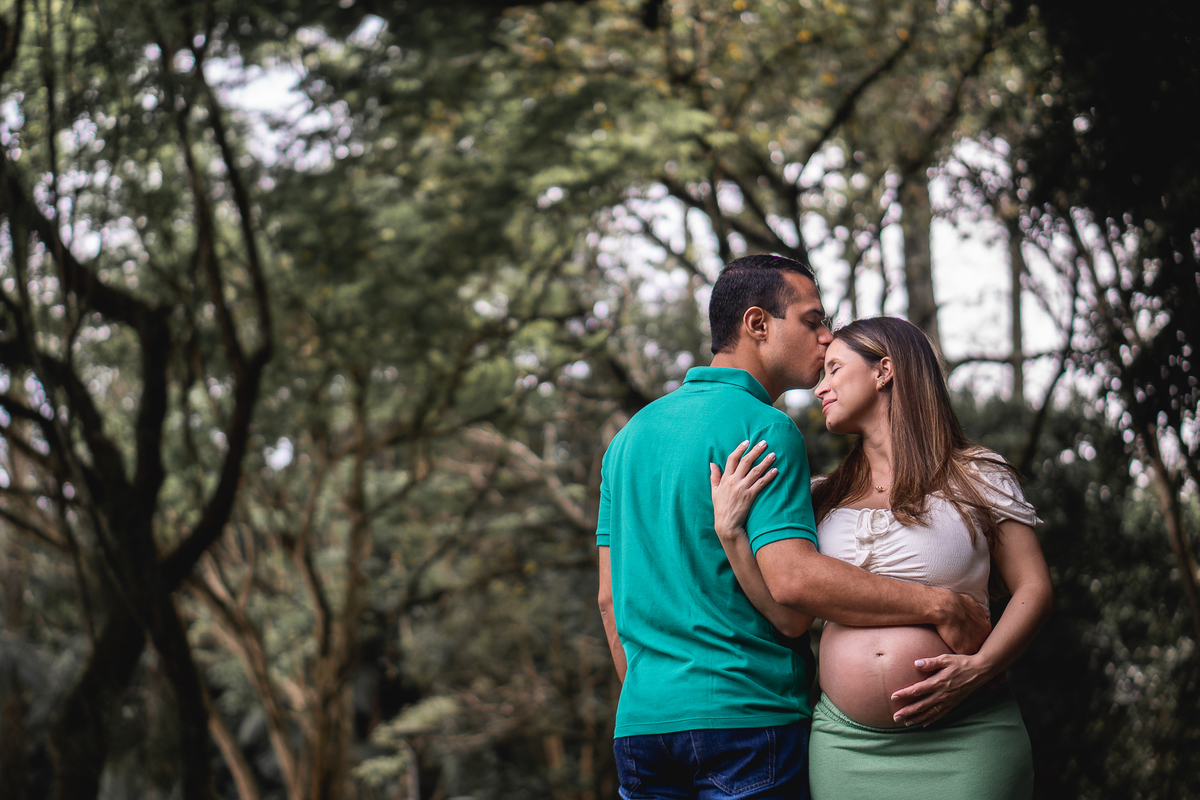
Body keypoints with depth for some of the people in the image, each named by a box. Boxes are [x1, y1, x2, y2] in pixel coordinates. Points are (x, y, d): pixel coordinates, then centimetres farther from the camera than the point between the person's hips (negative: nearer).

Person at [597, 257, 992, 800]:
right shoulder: (763, 429, -10)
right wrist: (939, 606, -19)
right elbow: (792, 577, -22)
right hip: (746, 716, -7)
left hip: (640, 723, 7)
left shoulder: (630, 435, 15)